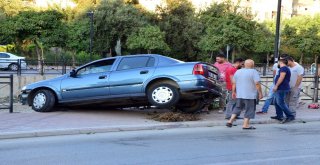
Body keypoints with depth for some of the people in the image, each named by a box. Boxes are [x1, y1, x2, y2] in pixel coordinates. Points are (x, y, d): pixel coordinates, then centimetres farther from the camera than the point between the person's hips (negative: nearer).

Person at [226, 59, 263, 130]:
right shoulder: (254, 72, -8)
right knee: (249, 110, 2)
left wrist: (233, 92, 19)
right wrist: (260, 93, -8)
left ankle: (230, 121, 10)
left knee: (238, 107, 17)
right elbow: (257, 84, -14)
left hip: (239, 95, 6)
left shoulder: (238, 71, 9)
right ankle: (245, 125, 1)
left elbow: (234, 83, 12)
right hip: (250, 95, -6)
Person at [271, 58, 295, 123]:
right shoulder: (284, 68, 22)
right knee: (276, 102, 14)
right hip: (280, 89, 11)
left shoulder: (283, 68, -11)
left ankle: (290, 116, -12)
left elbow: (281, 77, -21)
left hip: (282, 89, -11)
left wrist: (276, 86, -18)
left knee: (280, 103, -13)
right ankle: (279, 116, 18)